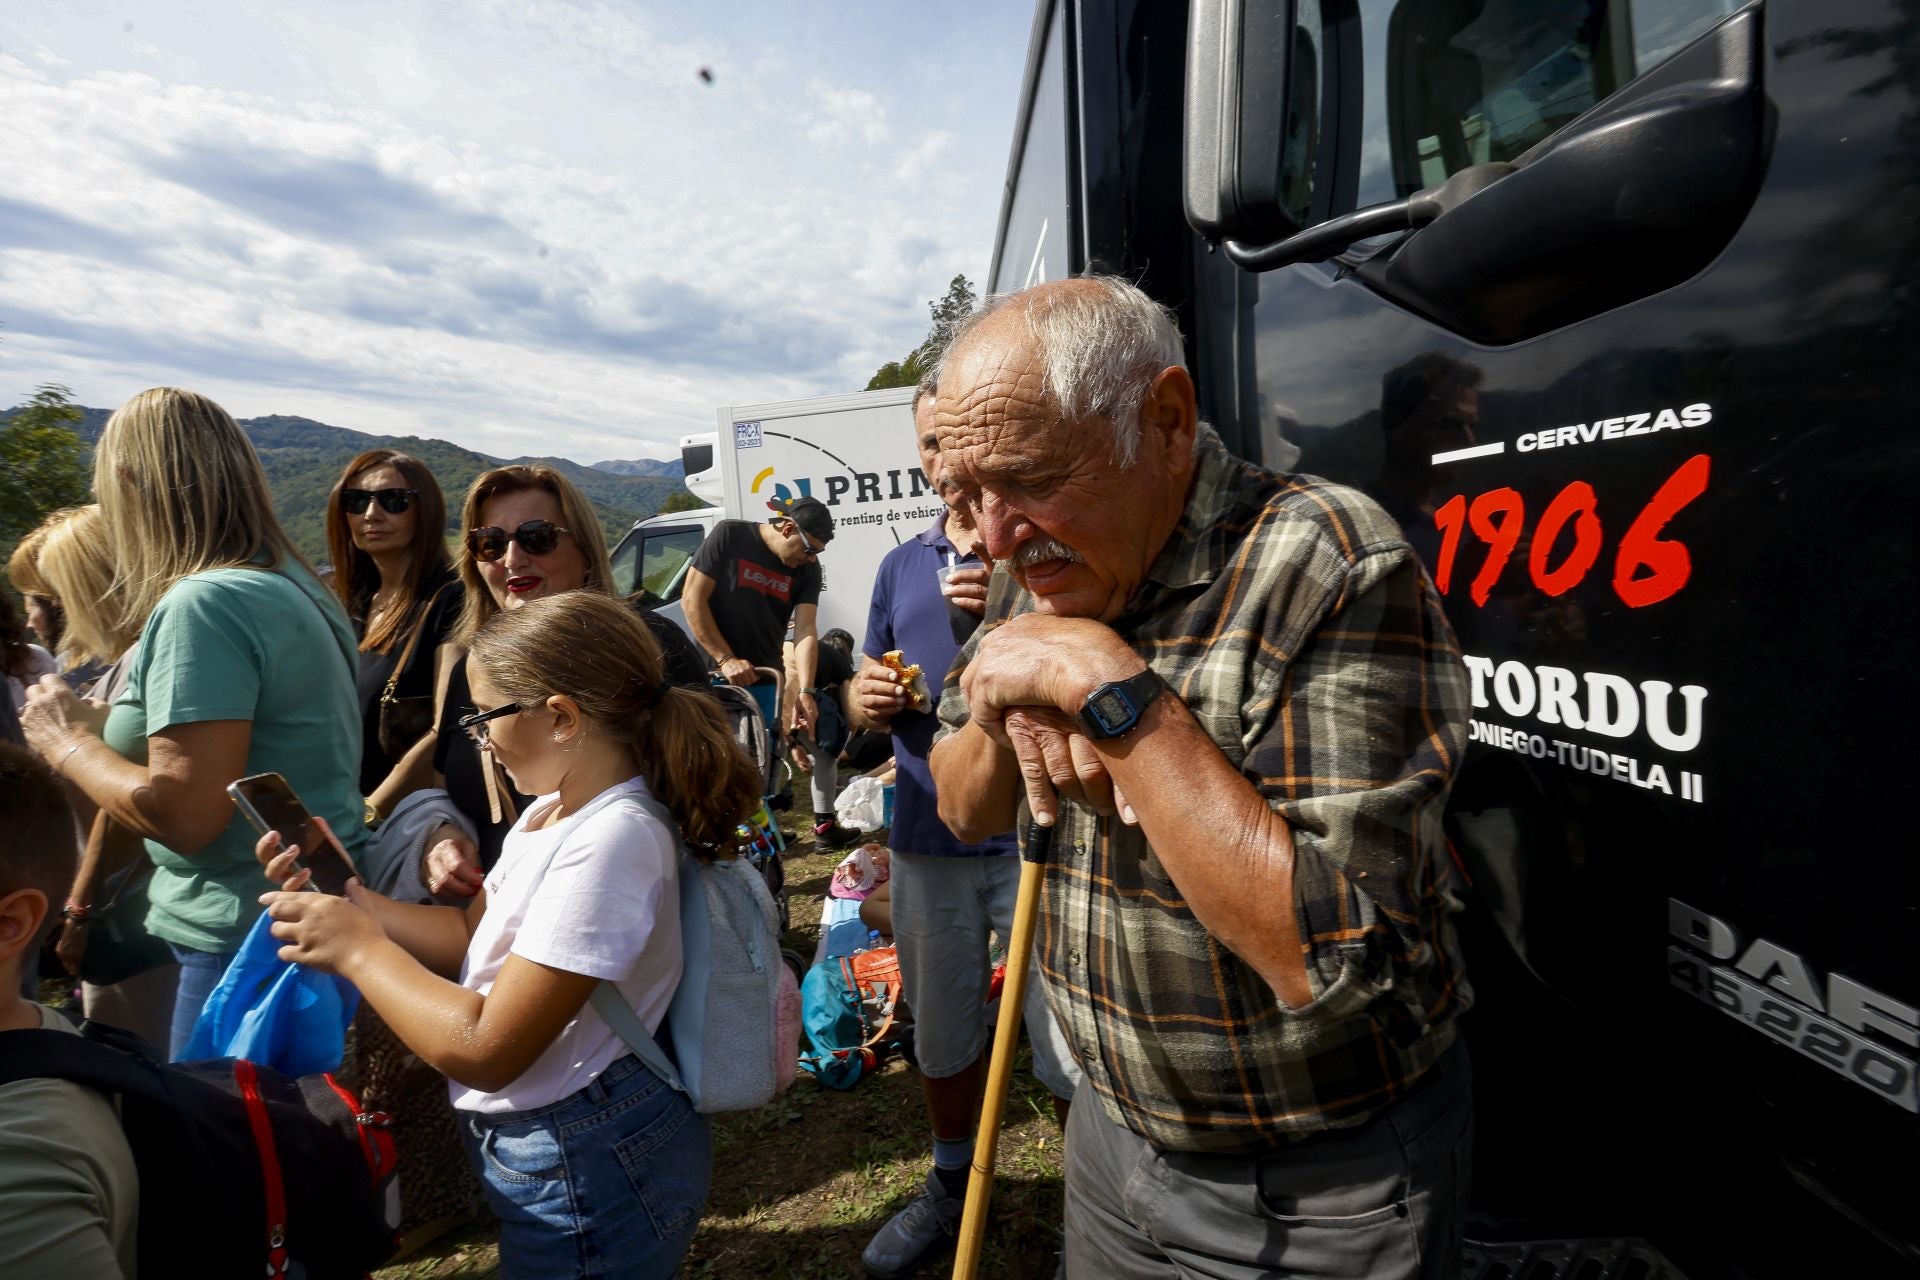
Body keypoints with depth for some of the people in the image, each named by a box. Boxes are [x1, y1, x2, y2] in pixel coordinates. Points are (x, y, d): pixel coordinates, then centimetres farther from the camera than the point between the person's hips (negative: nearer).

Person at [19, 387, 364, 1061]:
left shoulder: (201, 605, -18)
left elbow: (183, 814, -21)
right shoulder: (295, 586, 8)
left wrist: (70, 741, -5)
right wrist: (94, 724, 16)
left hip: (249, 942, -9)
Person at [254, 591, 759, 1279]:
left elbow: (485, 1051, -28)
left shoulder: (609, 842, -31)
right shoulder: (553, 811, 1)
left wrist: (359, 948, -16)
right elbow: (474, 938, 10)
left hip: (586, 1174, -8)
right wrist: (345, 893, -2)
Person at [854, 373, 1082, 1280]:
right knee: (940, 1032, 21)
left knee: (1067, 1045, 5)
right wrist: (867, 699, -7)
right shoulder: (902, 564, 11)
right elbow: (866, 689, 17)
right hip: (927, 840, 5)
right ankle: (952, 1183, 45)